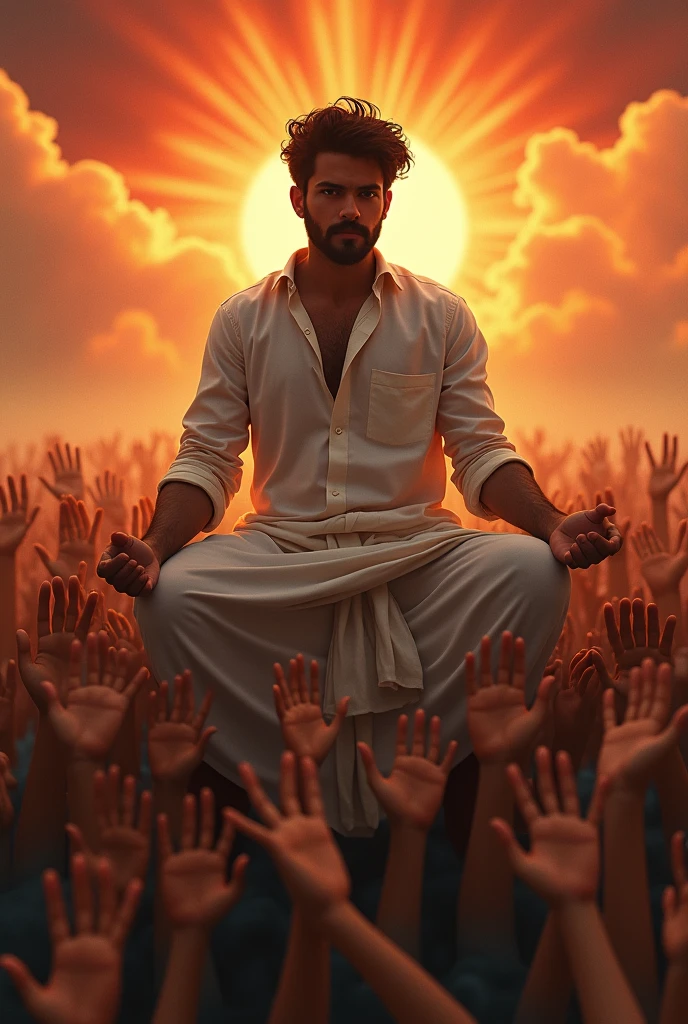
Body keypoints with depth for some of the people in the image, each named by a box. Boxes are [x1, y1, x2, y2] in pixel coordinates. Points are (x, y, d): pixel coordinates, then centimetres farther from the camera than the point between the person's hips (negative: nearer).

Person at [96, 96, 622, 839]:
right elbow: (206, 457, 3)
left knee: (534, 572, -29)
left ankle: (442, 779, -13)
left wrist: (552, 523, -18)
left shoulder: (442, 318, 7)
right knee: (170, 593, -30)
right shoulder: (243, 320, 7)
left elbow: (481, 452, 2)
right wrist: (155, 545, -17)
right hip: (282, 548, 0)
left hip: (414, 547, 0)